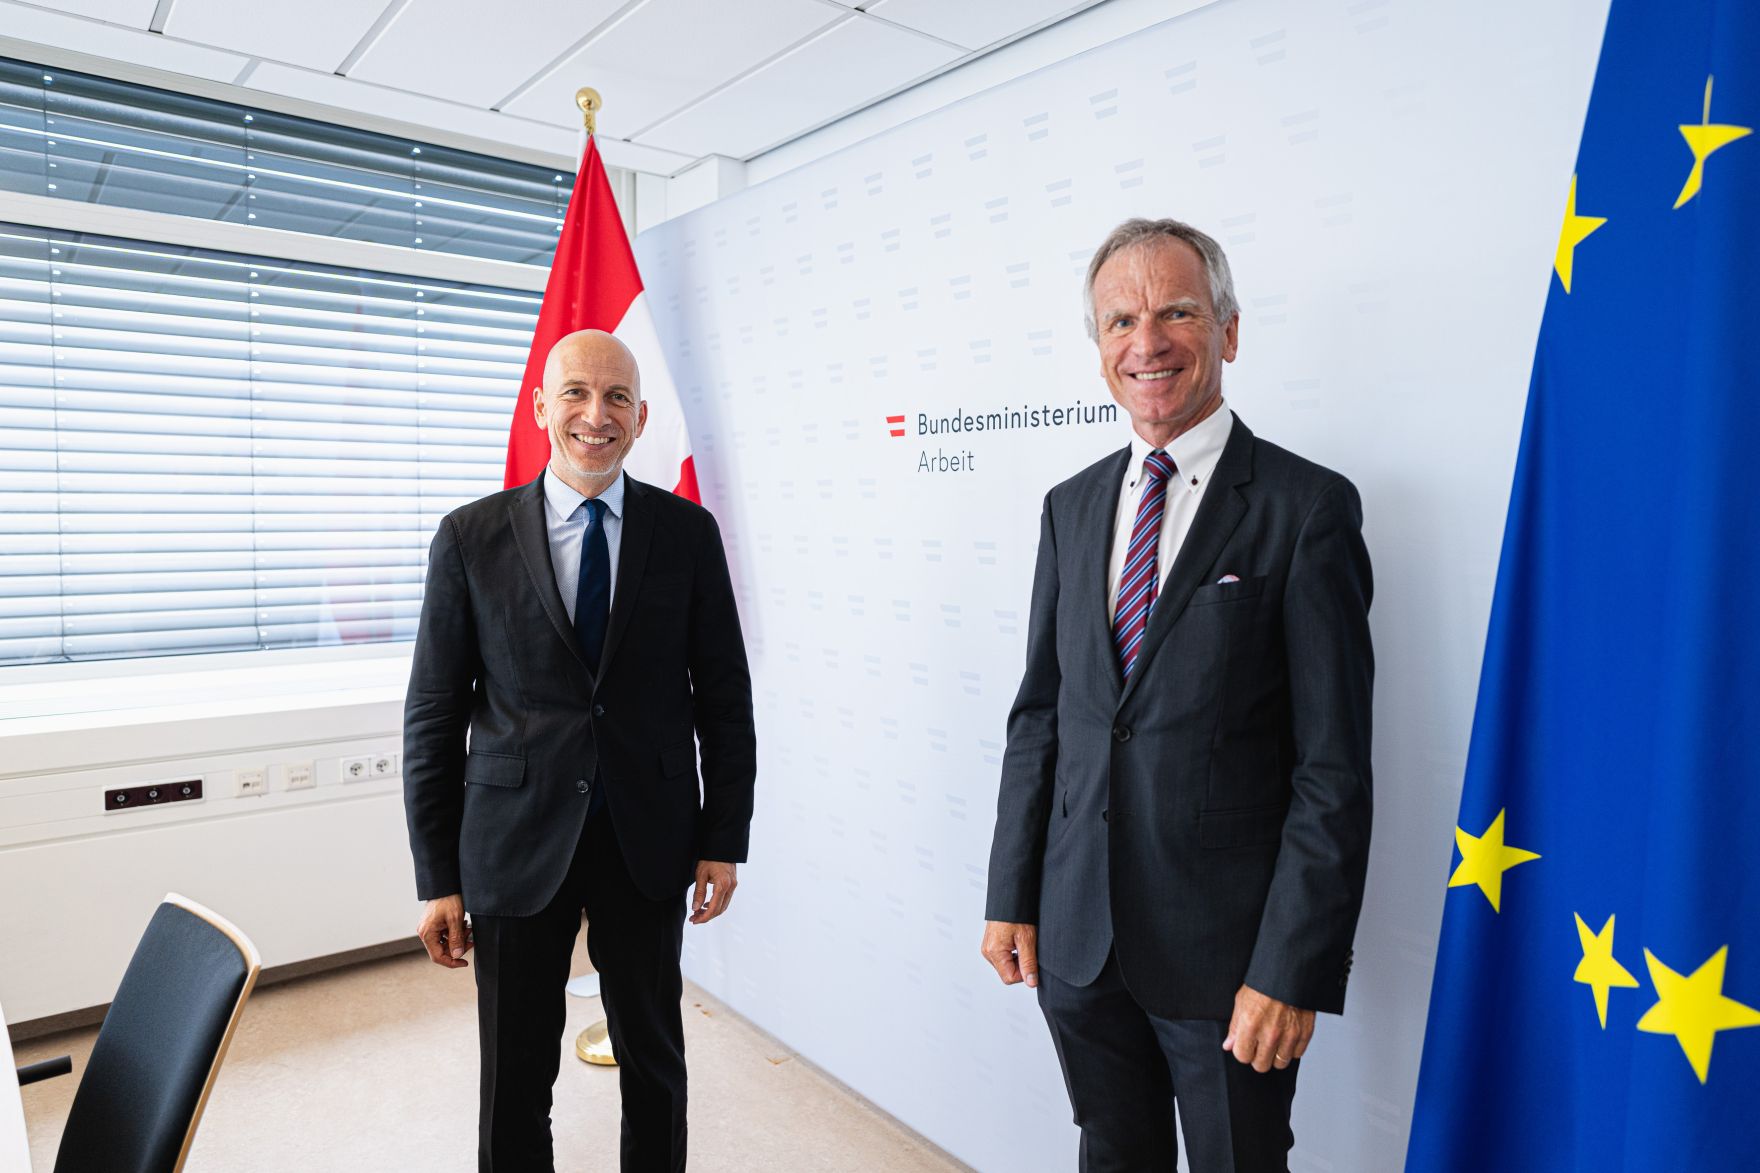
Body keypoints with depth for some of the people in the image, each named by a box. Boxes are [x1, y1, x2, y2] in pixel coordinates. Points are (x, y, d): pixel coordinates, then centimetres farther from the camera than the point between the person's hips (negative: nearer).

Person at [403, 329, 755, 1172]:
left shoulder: (687, 532, -2)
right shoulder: (472, 537, -4)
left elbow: (723, 693, 2)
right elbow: (433, 715, -1)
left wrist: (724, 841, 0)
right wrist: (438, 879, -1)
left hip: (648, 840, 1)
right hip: (518, 842, 0)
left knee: (654, 1056, 18)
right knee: (514, 1079, 13)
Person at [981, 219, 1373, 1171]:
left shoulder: (1307, 509, -10)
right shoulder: (1072, 507, 6)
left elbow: (1334, 769, -12)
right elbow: (1039, 713, 7)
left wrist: (1294, 970, -14)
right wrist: (1011, 897, 6)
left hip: (1226, 949, -4)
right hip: (1076, 938, 5)